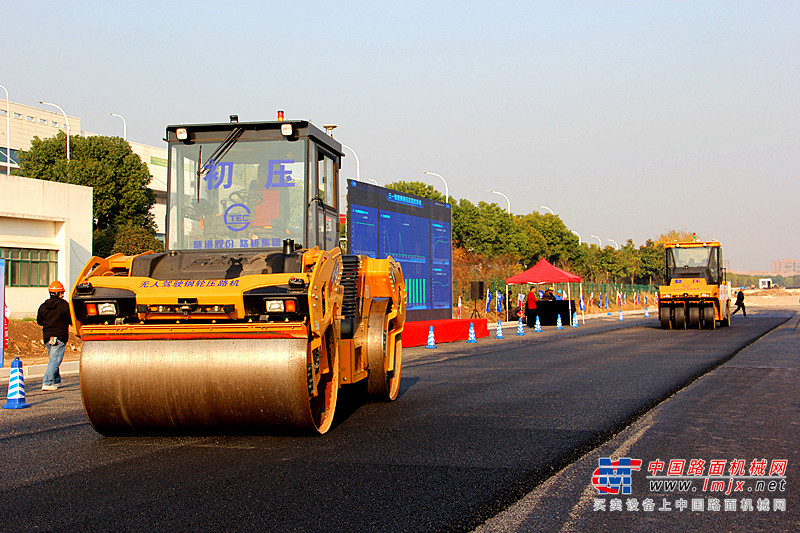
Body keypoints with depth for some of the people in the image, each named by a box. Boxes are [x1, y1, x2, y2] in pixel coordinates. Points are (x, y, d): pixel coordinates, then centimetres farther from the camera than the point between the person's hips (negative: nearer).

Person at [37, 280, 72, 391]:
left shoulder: (43, 306, 6)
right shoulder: (64, 305, -10)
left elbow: (39, 321, 14)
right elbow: (71, 320, -6)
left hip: (47, 336, 6)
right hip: (60, 336, -6)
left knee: (53, 358, 20)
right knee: (55, 360, -6)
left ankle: (56, 381, 28)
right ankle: (47, 383, -16)